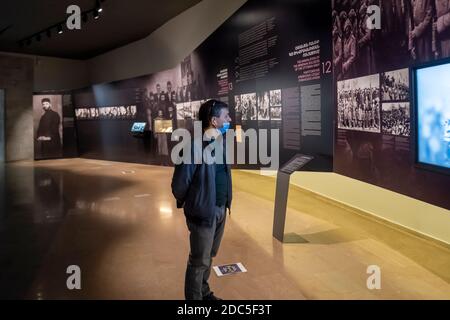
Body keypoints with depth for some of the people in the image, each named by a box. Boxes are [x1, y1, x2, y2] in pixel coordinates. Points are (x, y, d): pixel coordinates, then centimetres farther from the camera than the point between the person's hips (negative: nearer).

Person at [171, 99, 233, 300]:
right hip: (204, 211, -8)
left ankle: (204, 293, 44)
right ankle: (194, 297, 29)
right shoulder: (195, 147, -24)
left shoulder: (222, 142, 3)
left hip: (221, 209, 8)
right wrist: (186, 203, -1)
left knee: (209, 256, 24)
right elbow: (179, 183, -19)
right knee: (199, 261, 9)